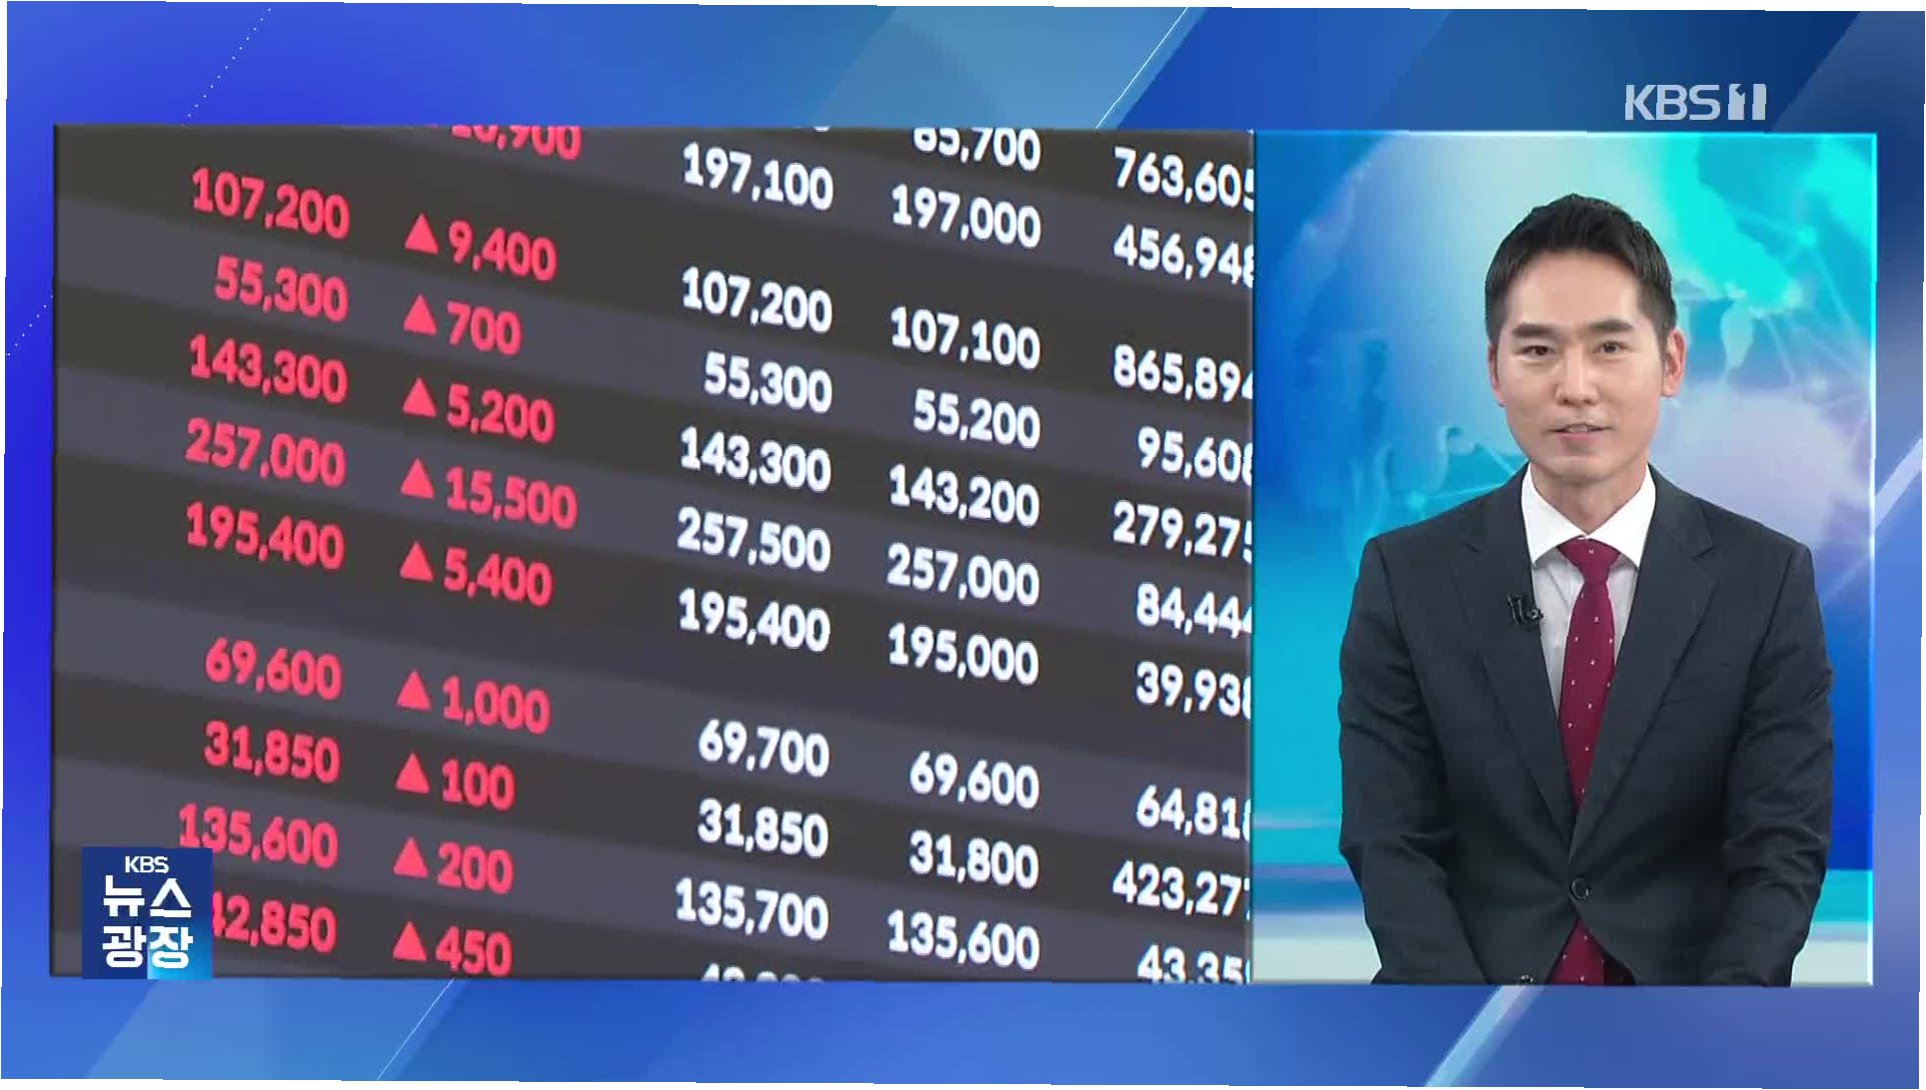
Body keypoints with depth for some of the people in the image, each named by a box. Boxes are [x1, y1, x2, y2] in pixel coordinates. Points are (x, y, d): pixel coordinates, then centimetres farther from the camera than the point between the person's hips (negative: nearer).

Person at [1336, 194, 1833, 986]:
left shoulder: (1769, 581, 4)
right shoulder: (1406, 579, 4)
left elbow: (1781, 851, 0)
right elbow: (1391, 846, 1)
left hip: (1684, 979, 1)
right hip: (1470, 973, -1)